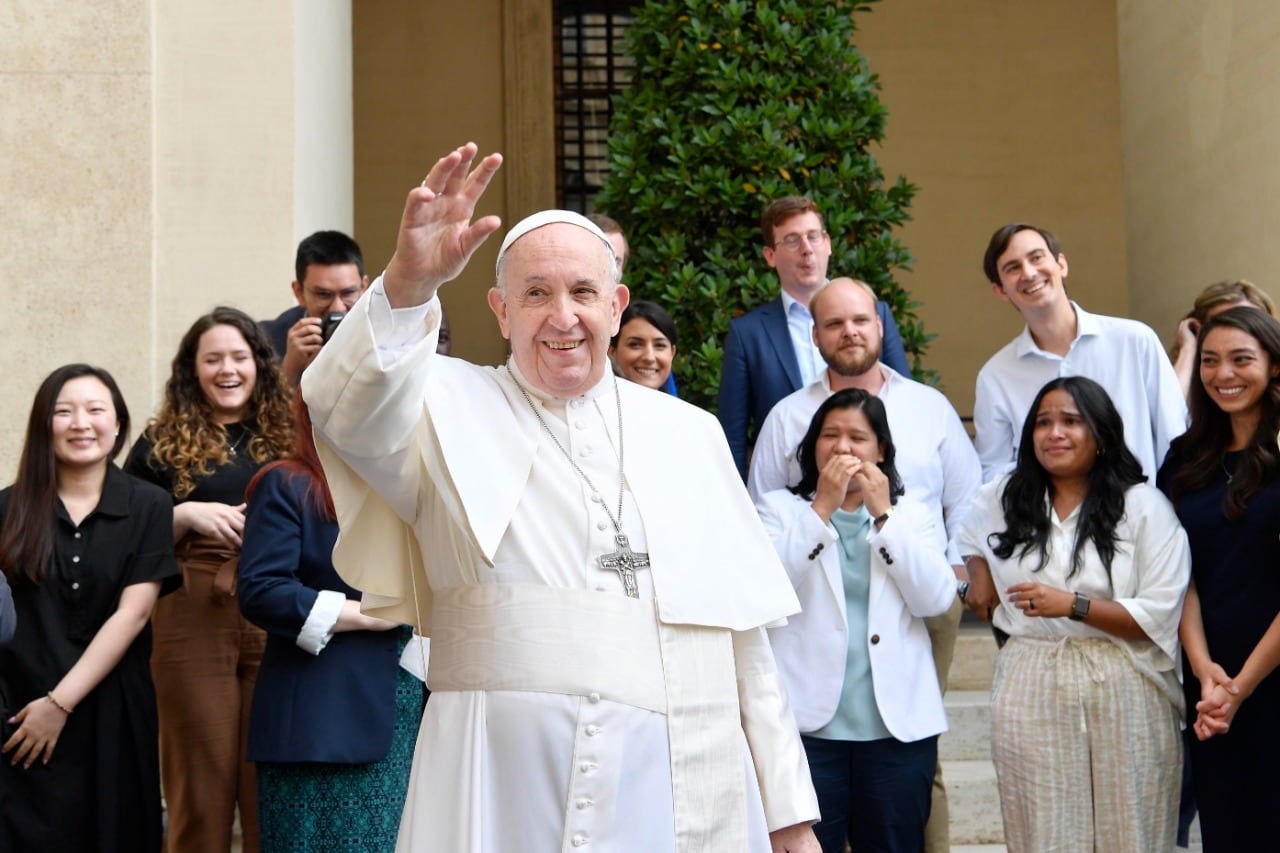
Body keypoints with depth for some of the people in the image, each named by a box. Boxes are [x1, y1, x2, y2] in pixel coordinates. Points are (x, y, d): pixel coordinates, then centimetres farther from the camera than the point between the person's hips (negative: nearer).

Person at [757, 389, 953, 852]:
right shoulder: (780, 508, 6)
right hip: (810, 721, -2)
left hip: (899, 723, 2)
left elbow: (936, 599, -4)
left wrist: (884, 515, -8)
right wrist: (822, 508, -15)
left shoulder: (911, 515, 12)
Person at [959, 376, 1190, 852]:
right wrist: (980, 577, 15)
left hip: (1121, 692, -3)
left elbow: (1158, 616, -8)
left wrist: (1072, 605, -16)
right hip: (1030, 690, 3)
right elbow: (967, 539, 34)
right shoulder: (1005, 499, 11)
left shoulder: (1142, 506, -2)